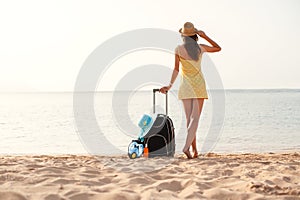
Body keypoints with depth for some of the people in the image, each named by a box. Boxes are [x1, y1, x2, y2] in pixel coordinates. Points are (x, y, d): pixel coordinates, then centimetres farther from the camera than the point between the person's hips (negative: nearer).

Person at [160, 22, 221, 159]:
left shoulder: (178, 49, -4)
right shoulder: (200, 48, 0)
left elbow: (176, 69, -8)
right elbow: (218, 48, 16)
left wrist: (170, 85, -5)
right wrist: (205, 36, 11)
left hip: (185, 86, 0)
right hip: (199, 85, 0)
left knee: (189, 118, 7)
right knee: (195, 118, -4)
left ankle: (194, 150, 8)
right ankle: (187, 146, -21)